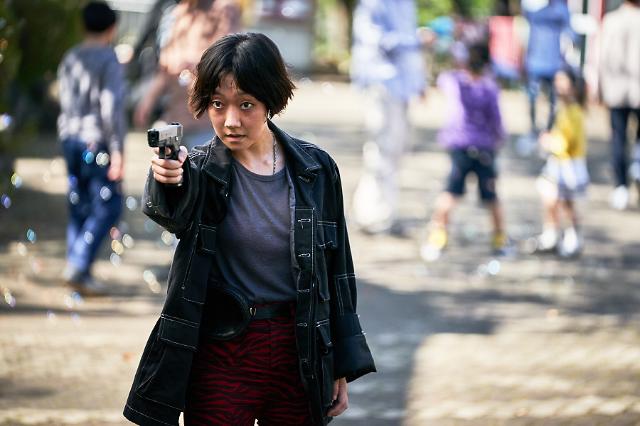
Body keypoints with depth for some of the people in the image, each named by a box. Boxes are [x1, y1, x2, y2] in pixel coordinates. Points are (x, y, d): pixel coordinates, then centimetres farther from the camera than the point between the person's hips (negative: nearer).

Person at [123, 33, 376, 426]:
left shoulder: (316, 169, 0)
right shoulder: (200, 171, -6)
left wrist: (343, 368, 6)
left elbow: (337, 270, 6)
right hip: (221, 354, -2)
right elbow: (171, 213, -30)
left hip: (300, 355, 2)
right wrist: (167, 181, -53)